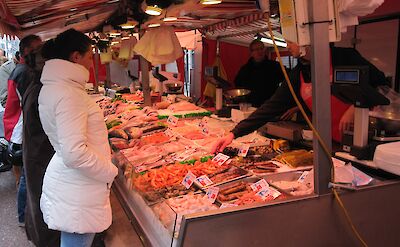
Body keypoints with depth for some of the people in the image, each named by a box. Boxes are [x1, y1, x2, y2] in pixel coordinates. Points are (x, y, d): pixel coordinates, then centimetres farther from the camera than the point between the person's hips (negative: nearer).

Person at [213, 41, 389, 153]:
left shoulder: (342, 56, -10)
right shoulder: (296, 75, 3)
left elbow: (380, 83, -6)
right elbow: (270, 108, -1)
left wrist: (354, 107, -19)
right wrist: (234, 134, -7)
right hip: (334, 144, 4)